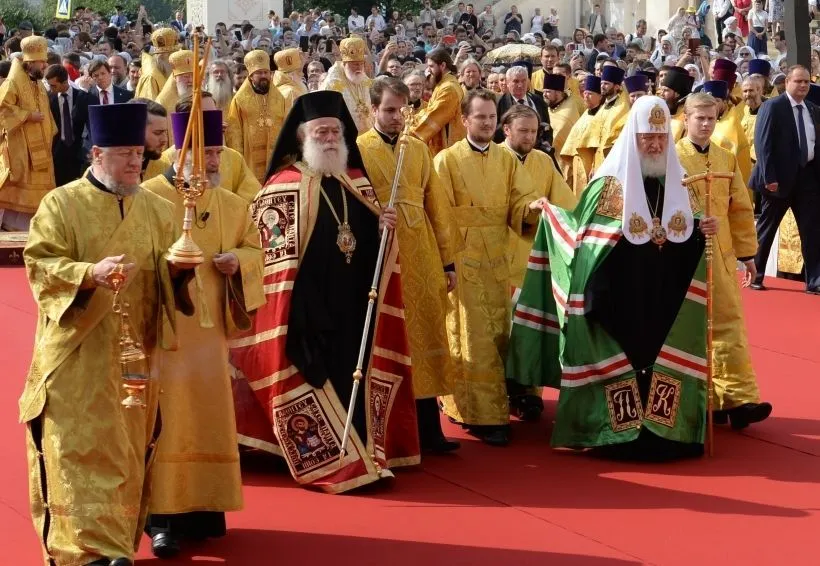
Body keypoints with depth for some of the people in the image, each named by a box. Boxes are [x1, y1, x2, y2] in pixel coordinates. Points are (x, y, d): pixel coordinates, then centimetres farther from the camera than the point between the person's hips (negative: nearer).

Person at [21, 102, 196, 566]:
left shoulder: (158, 210, 10)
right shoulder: (61, 204, -3)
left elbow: (169, 272, 9)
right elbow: (40, 265, -10)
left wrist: (178, 265, -15)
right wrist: (90, 273, -27)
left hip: (137, 354, 4)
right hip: (79, 355, -4)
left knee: (128, 451, 8)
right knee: (80, 450, -8)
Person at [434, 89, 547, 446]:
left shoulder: (508, 161, 10)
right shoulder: (447, 160, -4)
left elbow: (519, 203, 2)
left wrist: (532, 207, -21)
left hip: (497, 261, 5)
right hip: (461, 260, -5)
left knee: (497, 334, 8)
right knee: (473, 339, -6)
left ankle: (462, 404, 20)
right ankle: (483, 415, -4)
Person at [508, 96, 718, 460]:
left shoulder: (677, 180, 11)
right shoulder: (611, 182, -5)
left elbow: (686, 232, 15)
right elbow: (587, 234, -4)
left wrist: (704, 230, 0)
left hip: (667, 295, 5)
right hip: (622, 295, -5)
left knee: (662, 361, 6)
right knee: (623, 357, -4)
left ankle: (660, 428, 14)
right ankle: (621, 432, 2)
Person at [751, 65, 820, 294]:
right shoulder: (772, 106, -7)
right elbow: (763, 144, -12)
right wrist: (769, 177, -18)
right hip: (781, 176, -5)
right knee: (766, 228, 6)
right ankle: (755, 276, 18)